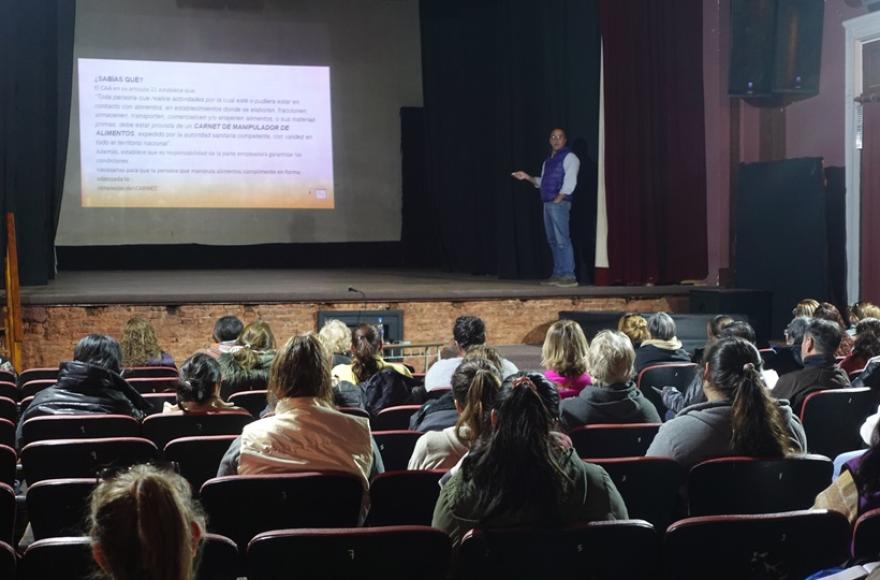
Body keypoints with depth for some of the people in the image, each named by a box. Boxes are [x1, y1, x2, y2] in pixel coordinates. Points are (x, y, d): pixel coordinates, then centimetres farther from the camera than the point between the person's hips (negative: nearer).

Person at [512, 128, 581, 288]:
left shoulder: (569, 157, -6)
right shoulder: (548, 160, 19)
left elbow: (569, 183, -14)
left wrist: (557, 200, -16)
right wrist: (528, 177, 11)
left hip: (559, 203, -9)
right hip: (547, 203, 9)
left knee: (562, 240, -12)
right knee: (553, 240, 10)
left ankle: (569, 276, -13)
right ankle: (557, 275, 15)